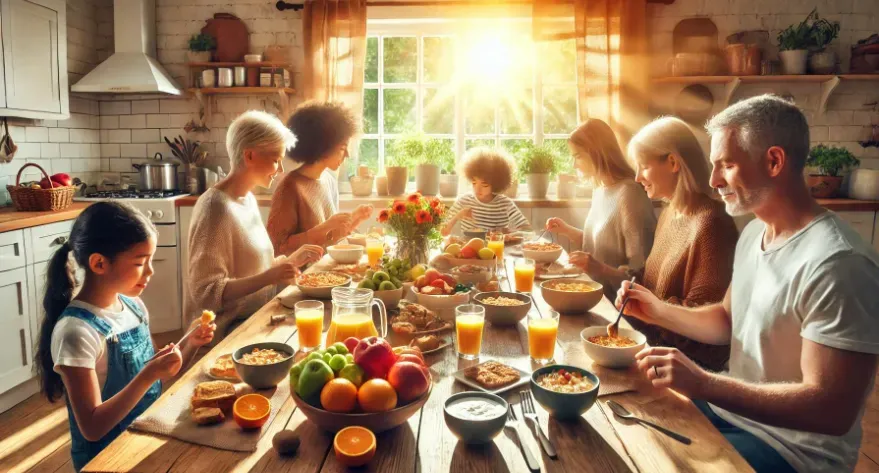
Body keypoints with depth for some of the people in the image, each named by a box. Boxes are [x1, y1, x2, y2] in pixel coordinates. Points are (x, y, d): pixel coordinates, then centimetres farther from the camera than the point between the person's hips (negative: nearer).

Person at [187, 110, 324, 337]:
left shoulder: (247, 198, 9)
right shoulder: (216, 208, -18)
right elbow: (206, 292, -19)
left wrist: (290, 260, 7)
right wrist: (268, 278, -28)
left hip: (256, 318, 8)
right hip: (229, 330, -8)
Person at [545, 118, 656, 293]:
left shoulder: (629, 194, -18)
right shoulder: (600, 189, 9)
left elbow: (641, 272, -20)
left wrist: (601, 269, -33)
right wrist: (566, 230, 12)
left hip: (615, 301, -8)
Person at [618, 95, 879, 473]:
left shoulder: (836, 265, -26)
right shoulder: (754, 232, 3)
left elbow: (832, 410, -27)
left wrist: (702, 384, -32)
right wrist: (659, 311, -1)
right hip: (734, 407, 8)